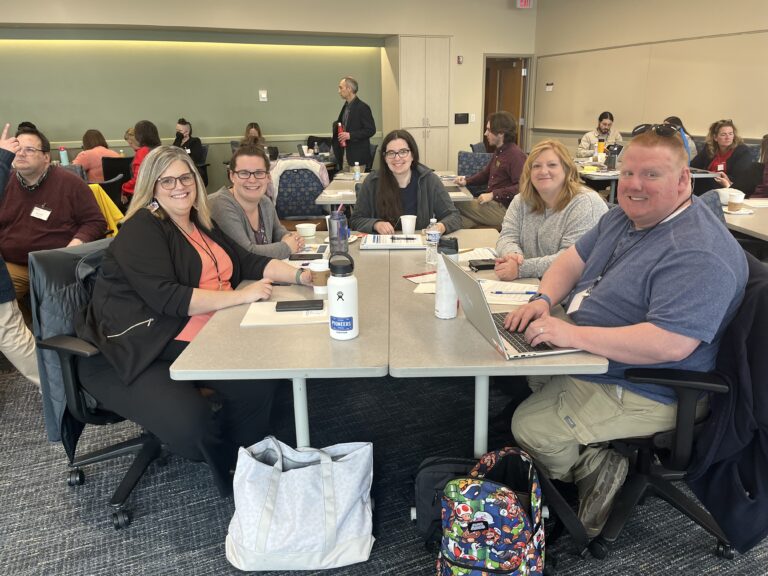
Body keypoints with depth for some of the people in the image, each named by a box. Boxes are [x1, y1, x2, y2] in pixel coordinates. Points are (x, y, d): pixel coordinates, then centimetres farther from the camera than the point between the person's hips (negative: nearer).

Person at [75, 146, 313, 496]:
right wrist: (240, 296, -22)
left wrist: (299, 275, -4)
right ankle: (232, 480, 4)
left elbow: (248, 262, 12)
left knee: (259, 384, -16)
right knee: (192, 420, -28)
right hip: (130, 356, -7)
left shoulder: (201, 226, 16)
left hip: (188, 345, 7)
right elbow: (166, 297, -21)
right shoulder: (141, 230, -9)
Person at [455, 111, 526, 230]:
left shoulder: (515, 155, -15)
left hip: (503, 208, -9)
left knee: (458, 206, -16)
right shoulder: (499, 152, 17)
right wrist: (467, 180, 13)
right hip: (493, 202, 9)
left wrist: (493, 194, -24)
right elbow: (486, 173, 31)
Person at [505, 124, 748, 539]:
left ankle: (595, 470, 7)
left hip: (645, 392, -10)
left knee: (530, 427, -19)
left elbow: (670, 344, -35)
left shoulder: (698, 253, -26)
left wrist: (573, 334, -34)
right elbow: (574, 258, 13)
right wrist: (543, 299, -8)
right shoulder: (624, 217, 6)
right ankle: (583, 449, 12)